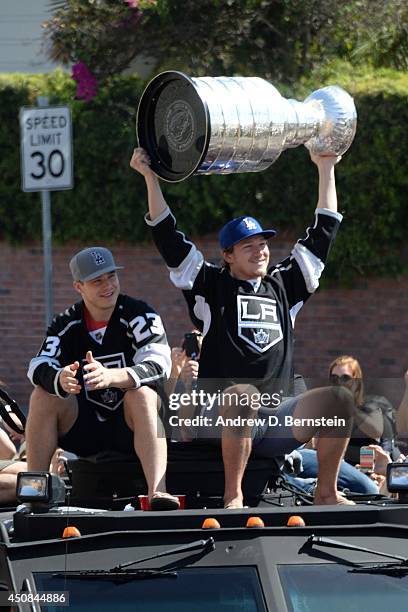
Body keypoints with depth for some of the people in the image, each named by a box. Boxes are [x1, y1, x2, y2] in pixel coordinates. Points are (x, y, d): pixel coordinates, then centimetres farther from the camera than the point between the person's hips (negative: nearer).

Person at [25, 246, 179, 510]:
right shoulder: (66, 324, 2)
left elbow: (158, 365, -24)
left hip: (131, 427, -3)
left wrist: (110, 377, -44)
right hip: (84, 430, 3)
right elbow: (39, 367, -14)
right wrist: (60, 379, -40)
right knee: (42, 396, -19)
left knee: (142, 393, -33)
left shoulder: (140, 315, -8)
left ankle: (158, 492, -47)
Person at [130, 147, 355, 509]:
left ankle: (327, 492, -13)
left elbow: (322, 235, 25)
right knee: (243, 395, -39)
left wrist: (326, 170, 28)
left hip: (278, 419, 4)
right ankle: (233, 497, -32)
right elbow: (170, 241, 2)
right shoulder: (211, 286, 9)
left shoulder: (284, 286, 20)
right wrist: (151, 177, -1)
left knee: (340, 399, -20)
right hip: (226, 418, -4)